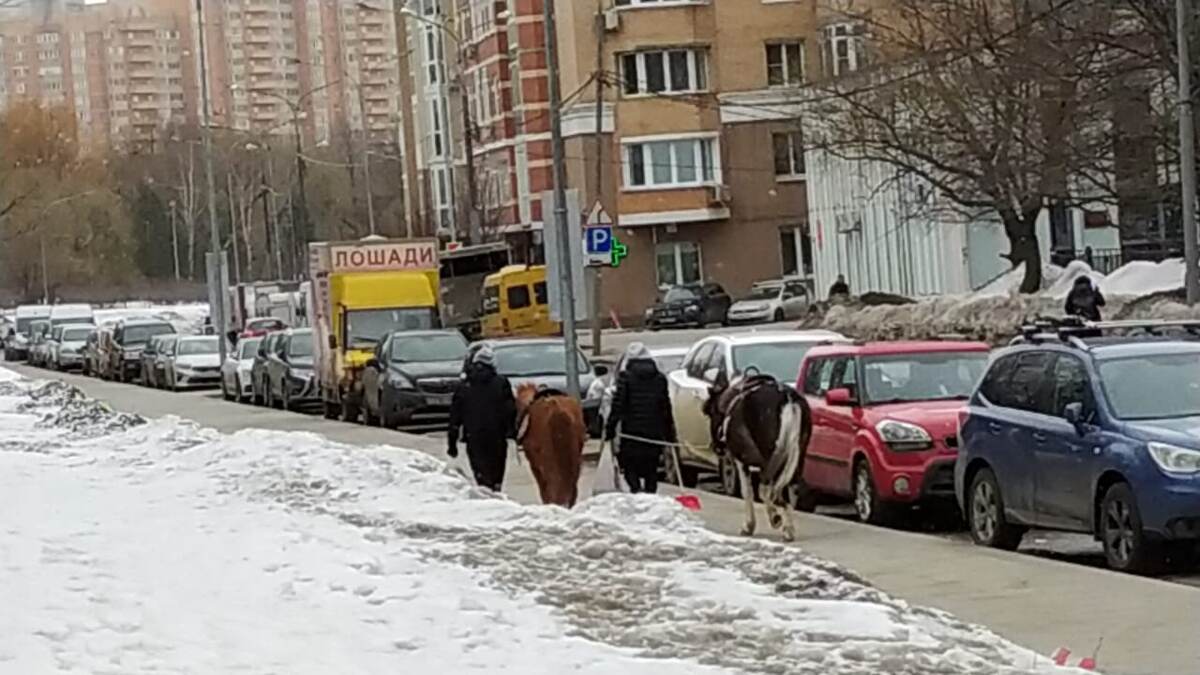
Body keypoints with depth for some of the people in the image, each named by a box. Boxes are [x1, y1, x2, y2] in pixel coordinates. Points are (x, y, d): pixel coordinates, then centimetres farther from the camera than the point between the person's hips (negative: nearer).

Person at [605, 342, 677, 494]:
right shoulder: (660, 378, 8)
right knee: (651, 469, 13)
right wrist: (670, 434, 16)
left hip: (631, 430, -3)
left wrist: (610, 428, -5)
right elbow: (666, 408, 11)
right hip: (654, 432, 3)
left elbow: (618, 405, -9)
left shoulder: (626, 377, -4)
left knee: (629, 465, 2)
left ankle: (636, 489, -21)